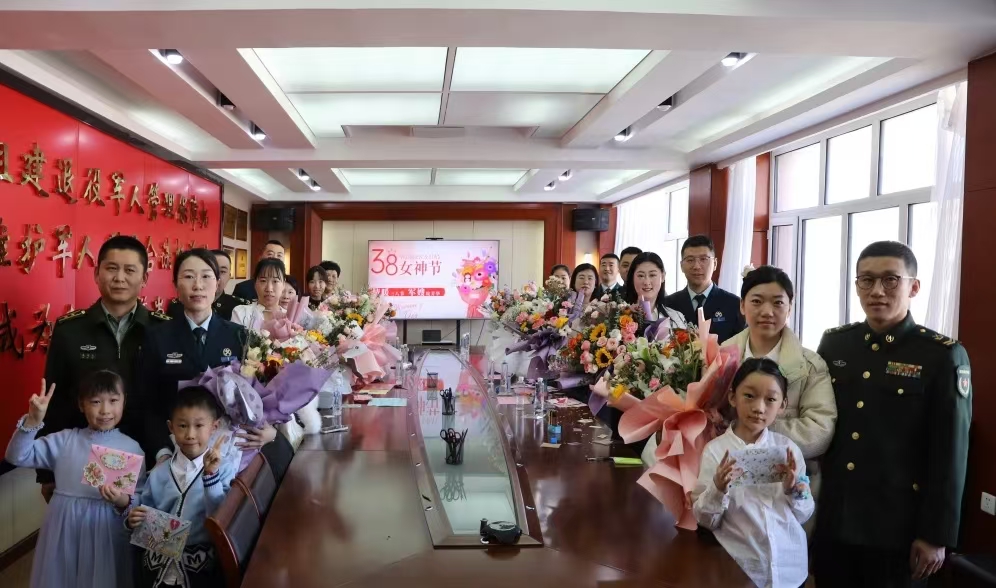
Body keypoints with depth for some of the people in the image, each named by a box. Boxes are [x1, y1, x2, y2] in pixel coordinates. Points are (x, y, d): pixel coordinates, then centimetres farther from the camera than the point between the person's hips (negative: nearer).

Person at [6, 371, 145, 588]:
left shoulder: (131, 447, -4)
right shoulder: (65, 440, 2)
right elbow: (18, 456, -4)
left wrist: (124, 501, -24)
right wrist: (33, 420, -16)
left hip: (106, 531, -2)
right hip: (65, 528, 2)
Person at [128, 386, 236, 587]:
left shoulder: (224, 469, -7)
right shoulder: (159, 473, 4)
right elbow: (145, 516, 12)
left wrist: (211, 475, -24)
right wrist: (134, 520, -8)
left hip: (200, 564, -3)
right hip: (157, 561, 3)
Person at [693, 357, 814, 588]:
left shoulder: (788, 449, -3)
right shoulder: (715, 450, -10)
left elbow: (804, 515, 2)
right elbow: (706, 521, -8)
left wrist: (793, 489, -15)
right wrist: (717, 489, -24)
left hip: (789, 567, 2)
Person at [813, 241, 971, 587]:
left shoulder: (943, 356, -8)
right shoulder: (833, 343, 3)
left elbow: (949, 458, -8)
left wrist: (936, 535, -8)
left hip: (896, 529, -3)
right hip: (831, 522, 4)